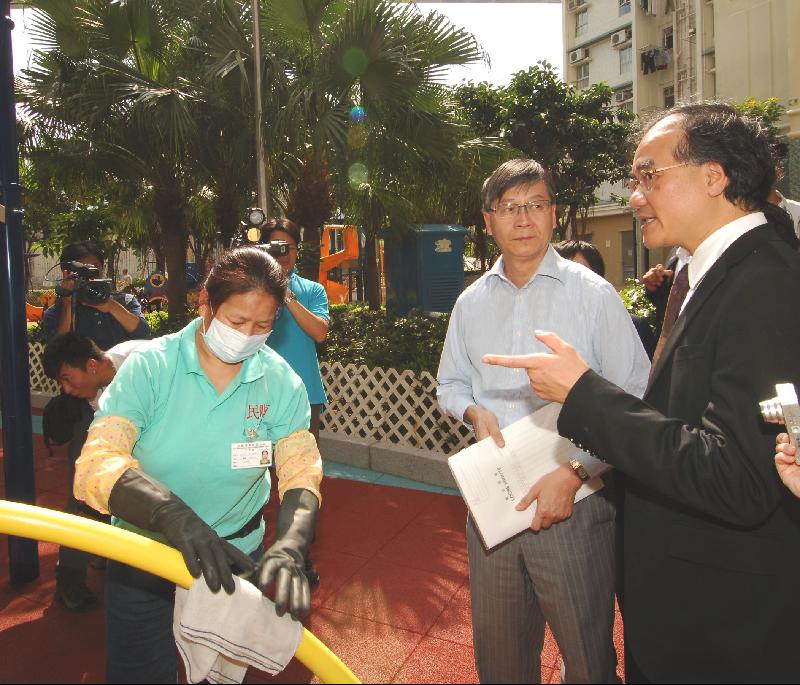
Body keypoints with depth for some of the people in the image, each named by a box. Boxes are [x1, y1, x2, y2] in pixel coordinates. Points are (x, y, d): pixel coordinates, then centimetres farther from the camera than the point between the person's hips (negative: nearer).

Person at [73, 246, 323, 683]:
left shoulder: (282, 382, -12)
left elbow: (302, 475, -16)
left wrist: (288, 548, -35)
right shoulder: (149, 367, -18)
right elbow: (95, 465, -27)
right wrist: (173, 514, -44)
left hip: (236, 562, 2)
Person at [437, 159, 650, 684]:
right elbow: (451, 383, 16)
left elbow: (635, 400, -10)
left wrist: (574, 472, -19)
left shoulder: (592, 294, -7)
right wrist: (474, 410, -6)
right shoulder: (471, 302, 7)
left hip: (576, 503, -3)